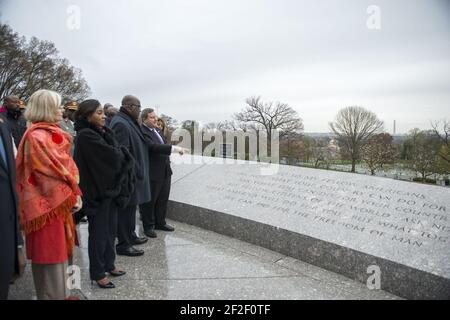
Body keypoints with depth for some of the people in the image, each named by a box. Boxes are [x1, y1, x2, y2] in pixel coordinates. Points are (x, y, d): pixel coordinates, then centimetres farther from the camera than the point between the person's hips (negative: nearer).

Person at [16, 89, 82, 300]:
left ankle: (59, 294, 32)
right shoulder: (37, 136, -16)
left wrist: (74, 193, 2)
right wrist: (72, 195, -12)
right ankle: (52, 295, 14)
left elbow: (65, 166, 11)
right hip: (49, 204, -9)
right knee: (51, 253, 1)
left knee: (57, 251, 18)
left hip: (58, 201, 9)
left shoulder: (52, 133, 12)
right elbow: (52, 171, -19)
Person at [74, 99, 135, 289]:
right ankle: (97, 273, 20)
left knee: (110, 229, 17)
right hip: (97, 191, -8)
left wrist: (118, 154, -12)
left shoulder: (103, 132, 9)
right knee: (99, 232, 5)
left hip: (110, 188, 8)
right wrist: (121, 153, -2)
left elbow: (119, 154, 7)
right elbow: (113, 156, -20)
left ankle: (108, 264, 32)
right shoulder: (86, 136, -17)